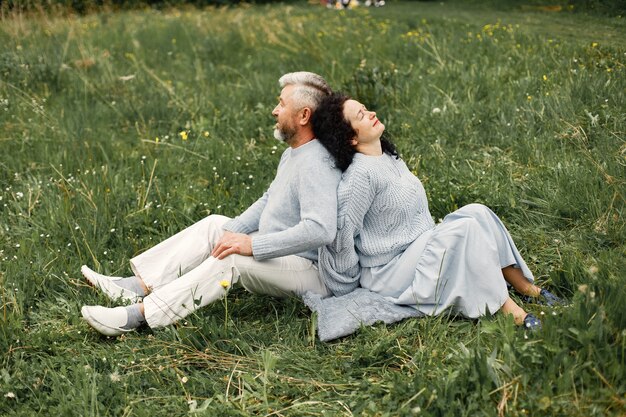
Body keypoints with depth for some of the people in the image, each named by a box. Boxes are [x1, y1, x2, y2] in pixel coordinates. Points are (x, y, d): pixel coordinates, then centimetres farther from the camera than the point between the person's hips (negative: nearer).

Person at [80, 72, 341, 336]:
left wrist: (253, 244, -34)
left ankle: (138, 315, -30)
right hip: (279, 254, 10)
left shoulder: (316, 165, -24)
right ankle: (140, 286, 0)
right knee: (214, 224, 7)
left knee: (231, 258, -30)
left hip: (311, 272, -10)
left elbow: (320, 230, -37)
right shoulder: (293, 153, 11)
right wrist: (231, 232, -3)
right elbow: (267, 202, 14)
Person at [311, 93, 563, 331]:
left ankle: (528, 288, -2)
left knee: (476, 212, -5)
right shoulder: (360, 174, -23)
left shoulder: (388, 157, 7)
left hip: (419, 248, 9)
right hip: (389, 275, -9)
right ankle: (508, 311, -19)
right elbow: (341, 233, -21)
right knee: (465, 228, -22)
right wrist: (349, 282, -11)